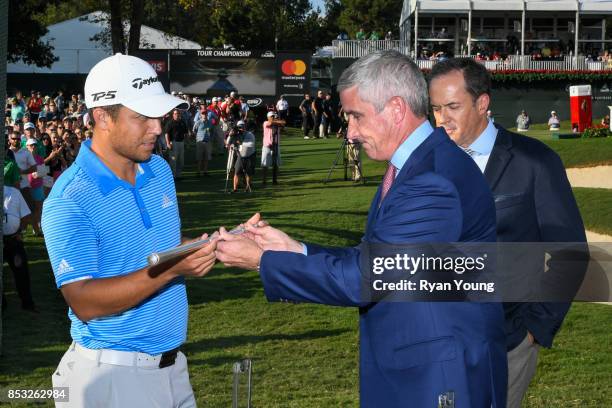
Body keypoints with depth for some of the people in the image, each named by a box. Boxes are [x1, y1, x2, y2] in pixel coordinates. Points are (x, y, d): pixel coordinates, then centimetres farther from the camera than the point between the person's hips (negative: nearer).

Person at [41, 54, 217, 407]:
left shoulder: (160, 170, 5)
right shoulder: (69, 201, -17)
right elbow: (84, 303, -22)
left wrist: (204, 249, -6)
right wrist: (170, 269, -30)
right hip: (113, 375, -7)